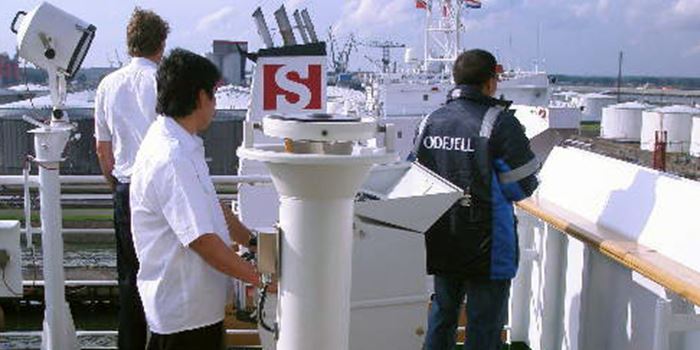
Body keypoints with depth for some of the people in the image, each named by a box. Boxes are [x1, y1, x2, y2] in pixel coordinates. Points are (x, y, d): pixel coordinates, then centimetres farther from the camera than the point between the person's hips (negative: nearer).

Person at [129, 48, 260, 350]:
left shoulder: (183, 147, 9)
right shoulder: (171, 160, -24)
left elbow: (211, 210, 18)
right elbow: (203, 241, -27)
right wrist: (261, 278, -19)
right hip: (184, 312, -10)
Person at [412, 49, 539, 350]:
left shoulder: (430, 121, 4)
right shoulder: (500, 122, -13)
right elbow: (523, 186, -10)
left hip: (440, 242, 6)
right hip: (485, 246, -5)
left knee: (442, 312, 22)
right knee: (484, 324, 6)